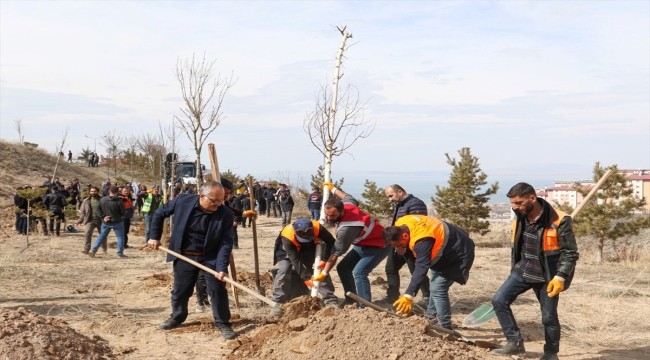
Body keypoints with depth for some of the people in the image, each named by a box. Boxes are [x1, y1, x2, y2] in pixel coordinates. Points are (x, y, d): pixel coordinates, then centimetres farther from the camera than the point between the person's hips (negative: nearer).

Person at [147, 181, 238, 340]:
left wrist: (222, 267, -28)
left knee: (218, 290, -4)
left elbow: (226, 243, -18)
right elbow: (159, 213, 1)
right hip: (184, 256, 1)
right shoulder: (183, 202, -16)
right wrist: (155, 236, 3)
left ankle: (223, 324, 11)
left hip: (210, 257, -1)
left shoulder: (226, 214, -19)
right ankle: (177, 317, 37)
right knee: (180, 290, 13)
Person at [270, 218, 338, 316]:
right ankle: (278, 303, -17)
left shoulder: (317, 228, -35)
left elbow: (331, 242, -21)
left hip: (310, 250, 2)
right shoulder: (287, 236, -40)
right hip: (289, 253, -2)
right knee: (284, 270, -24)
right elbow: (295, 260, -38)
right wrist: (305, 278, -41)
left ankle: (331, 301, -6)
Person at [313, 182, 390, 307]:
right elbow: (349, 197, 13)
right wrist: (332, 189, 25)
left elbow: (336, 252, -26)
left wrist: (324, 273, -16)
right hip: (363, 243, 10)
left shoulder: (347, 227, -37)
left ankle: (365, 307, -20)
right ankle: (351, 301, 9)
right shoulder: (346, 204, -15)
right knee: (343, 268, 5)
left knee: (359, 272, -26)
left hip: (379, 246, -10)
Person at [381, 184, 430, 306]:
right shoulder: (397, 205, 15)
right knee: (390, 269, 13)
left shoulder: (415, 204, -16)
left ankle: (428, 299, 7)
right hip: (398, 245, 10)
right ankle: (392, 297, 23)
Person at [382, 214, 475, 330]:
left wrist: (409, 295, -50)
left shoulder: (422, 241, -40)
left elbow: (421, 268, -45)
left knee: (437, 288, -18)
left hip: (458, 254, -10)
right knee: (434, 286, 20)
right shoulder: (400, 225, -13)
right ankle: (430, 318, 34)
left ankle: (445, 328, -10)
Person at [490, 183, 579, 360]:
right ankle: (515, 343, 0)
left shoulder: (559, 221, -20)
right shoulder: (520, 218, -1)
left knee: (549, 317, 4)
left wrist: (560, 277, -21)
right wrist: (514, 268, 19)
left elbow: (570, 253, -14)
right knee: (499, 300, -8)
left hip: (547, 276, -5)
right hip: (523, 270, 6)